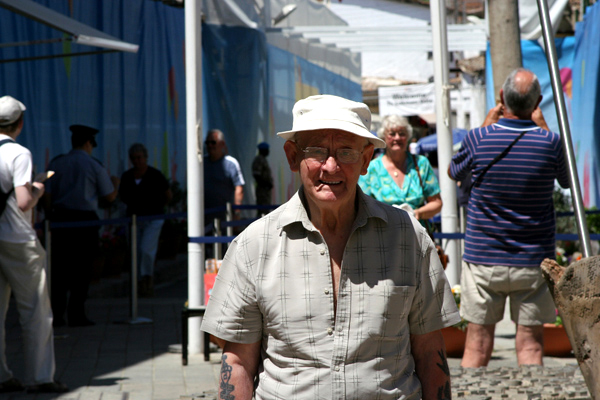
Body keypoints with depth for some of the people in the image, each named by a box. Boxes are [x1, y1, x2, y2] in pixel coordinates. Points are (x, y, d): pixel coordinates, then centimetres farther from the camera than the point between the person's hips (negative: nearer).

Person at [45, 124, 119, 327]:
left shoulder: (56, 164, 7)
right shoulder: (94, 166, -1)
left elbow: (47, 196, 4)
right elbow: (110, 196, 5)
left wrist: (50, 219, 12)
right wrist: (116, 182, 24)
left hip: (60, 219, 3)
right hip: (85, 220, -3)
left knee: (59, 266, 6)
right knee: (82, 268, 2)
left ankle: (56, 314, 6)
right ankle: (76, 314, 1)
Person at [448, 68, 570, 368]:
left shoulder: (479, 138, -10)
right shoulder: (549, 142, -9)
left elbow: (453, 172, 11)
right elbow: (567, 180, 13)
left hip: (482, 259, 0)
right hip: (533, 262, 0)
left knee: (477, 344, 7)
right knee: (530, 343, 6)